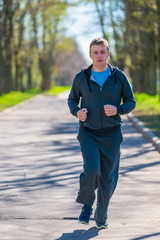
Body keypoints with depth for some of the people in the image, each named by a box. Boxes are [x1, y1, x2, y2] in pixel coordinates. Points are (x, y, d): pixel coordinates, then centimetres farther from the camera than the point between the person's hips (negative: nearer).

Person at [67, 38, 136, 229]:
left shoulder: (119, 77, 0)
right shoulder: (81, 77, 0)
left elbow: (131, 102, 5)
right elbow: (72, 99, 14)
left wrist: (117, 109, -16)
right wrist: (77, 112, -8)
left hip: (111, 134, 1)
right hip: (88, 133, -1)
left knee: (108, 177, 4)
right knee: (92, 170, -19)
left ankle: (101, 217, 21)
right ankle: (86, 204, 9)